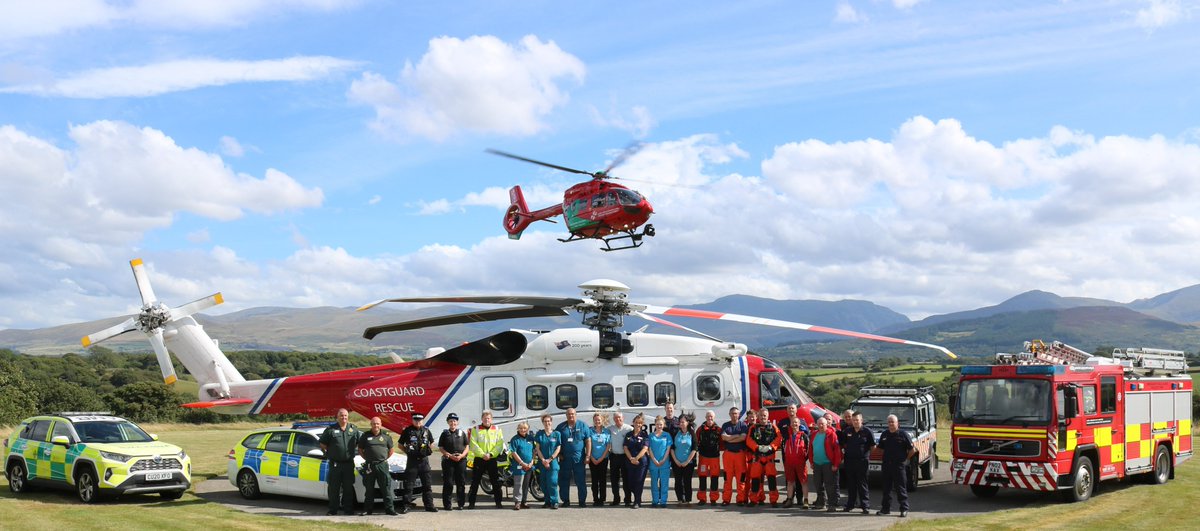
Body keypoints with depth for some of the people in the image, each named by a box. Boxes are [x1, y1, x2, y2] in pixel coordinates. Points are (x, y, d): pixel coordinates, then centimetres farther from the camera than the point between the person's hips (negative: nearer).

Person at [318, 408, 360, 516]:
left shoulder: (353, 429, 9)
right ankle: (332, 510, 8)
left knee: (348, 488, 6)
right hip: (335, 463, -2)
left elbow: (360, 443, 20)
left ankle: (348, 509, 14)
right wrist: (328, 453, 3)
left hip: (349, 463, 2)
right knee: (333, 488, 1)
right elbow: (322, 444, 5)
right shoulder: (331, 429, 0)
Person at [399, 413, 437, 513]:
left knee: (427, 484, 8)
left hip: (424, 460, 3)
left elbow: (431, 443, 22)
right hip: (412, 461, -3)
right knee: (408, 485, -2)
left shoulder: (426, 430, 9)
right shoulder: (407, 431, -1)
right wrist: (407, 451, -4)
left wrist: (429, 450, 6)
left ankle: (429, 505, 14)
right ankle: (405, 506, 3)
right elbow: (400, 444, 6)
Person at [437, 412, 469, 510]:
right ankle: (447, 504, 2)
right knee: (448, 483, -3)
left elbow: (466, 446, 11)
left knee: (461, 483, 3)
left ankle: (461, 503, 10)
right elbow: (440, 448, 3)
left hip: (461, 460, 2)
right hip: (448, 460, -2)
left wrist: (462, 455, -8)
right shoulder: (445, 433, 6)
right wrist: (450, 456, -11)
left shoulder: (462, 433, 11)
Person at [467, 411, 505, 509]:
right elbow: (473, 444, -6)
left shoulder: (497, 429, 6)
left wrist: (491, 454, -13)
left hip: (492, 459, 1)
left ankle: (498, 501, 12)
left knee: (496, 481, 4)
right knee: (475, 482, 1)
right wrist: (482, 454, -16)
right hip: (479, 459, -1)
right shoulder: (475, 429, 2)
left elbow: (500, 444, 0)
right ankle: (471, 502, 6)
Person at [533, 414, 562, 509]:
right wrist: (543, 460, -7)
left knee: (552, 482, -12)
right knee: (544, 483, 5)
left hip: (553, 462, -3)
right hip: (542, 462, 3)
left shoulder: (557, 434, 3)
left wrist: (549, 460, -9)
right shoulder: (539, 434, 7)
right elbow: (537, 448, 4)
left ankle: (554, 502, -9)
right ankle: (547, 501, 14)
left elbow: (558, 448, -1)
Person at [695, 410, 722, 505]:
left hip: (715, 457, 0)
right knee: (702, 477, 3)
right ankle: (702, 498, 10)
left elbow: (722, 443, 6)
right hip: (703, 456, 0)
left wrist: (718, 448, -6)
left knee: (714, 477, 3)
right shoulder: (700, 429, 3)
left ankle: (713, 498, 11)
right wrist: (698, 449, -3)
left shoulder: (718, 429, 3)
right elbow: (696, 442, 7)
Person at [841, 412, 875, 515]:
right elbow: (843, 444, 20)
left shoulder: (867, 431, -4)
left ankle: (865, 506, 1)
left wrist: (867, 454, 1)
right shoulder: (848, 431, 7)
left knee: (862, 484, -2)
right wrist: (844, 452, 12)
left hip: (862, 461, -4)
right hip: (849, 461, 4)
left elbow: (873, 446, 2)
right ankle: (850, 505, 18)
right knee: (850, 484, 10)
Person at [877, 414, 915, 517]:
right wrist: (886, 457, 13)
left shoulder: (903, 434, -6)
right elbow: (880, 448, 22)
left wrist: (904, 459, 1)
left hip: (899, 465, -5)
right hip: (886, 465, 5)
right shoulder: (884, 435, 9)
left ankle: (904, 509, 3)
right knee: (886, 487, 10)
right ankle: (886, 508, 18)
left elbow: (912, 450, -3)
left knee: (901, 488, -2)